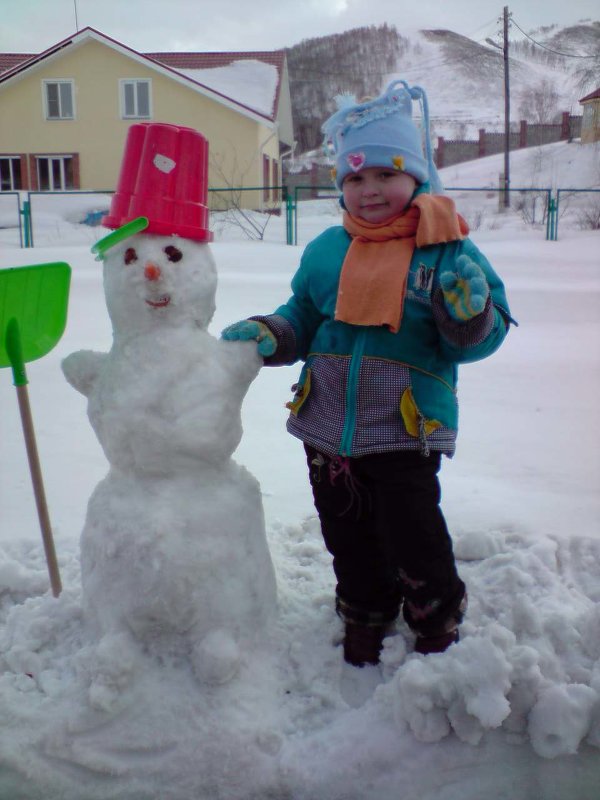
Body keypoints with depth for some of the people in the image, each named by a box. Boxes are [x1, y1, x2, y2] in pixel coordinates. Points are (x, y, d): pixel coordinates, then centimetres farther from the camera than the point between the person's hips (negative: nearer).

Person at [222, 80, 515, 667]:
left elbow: (482, 337, -5)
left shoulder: (448, 250, -6)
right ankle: (365, 618, 44)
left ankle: (438, 626, 33)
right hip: (328, 426, 5)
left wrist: (471, 313, -27)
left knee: (414, 539, 3)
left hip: (406, 428, -4)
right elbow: (303, 318, 16)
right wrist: (267, 335, -3)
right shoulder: (326, 250, 5)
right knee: (349, 539, 19)